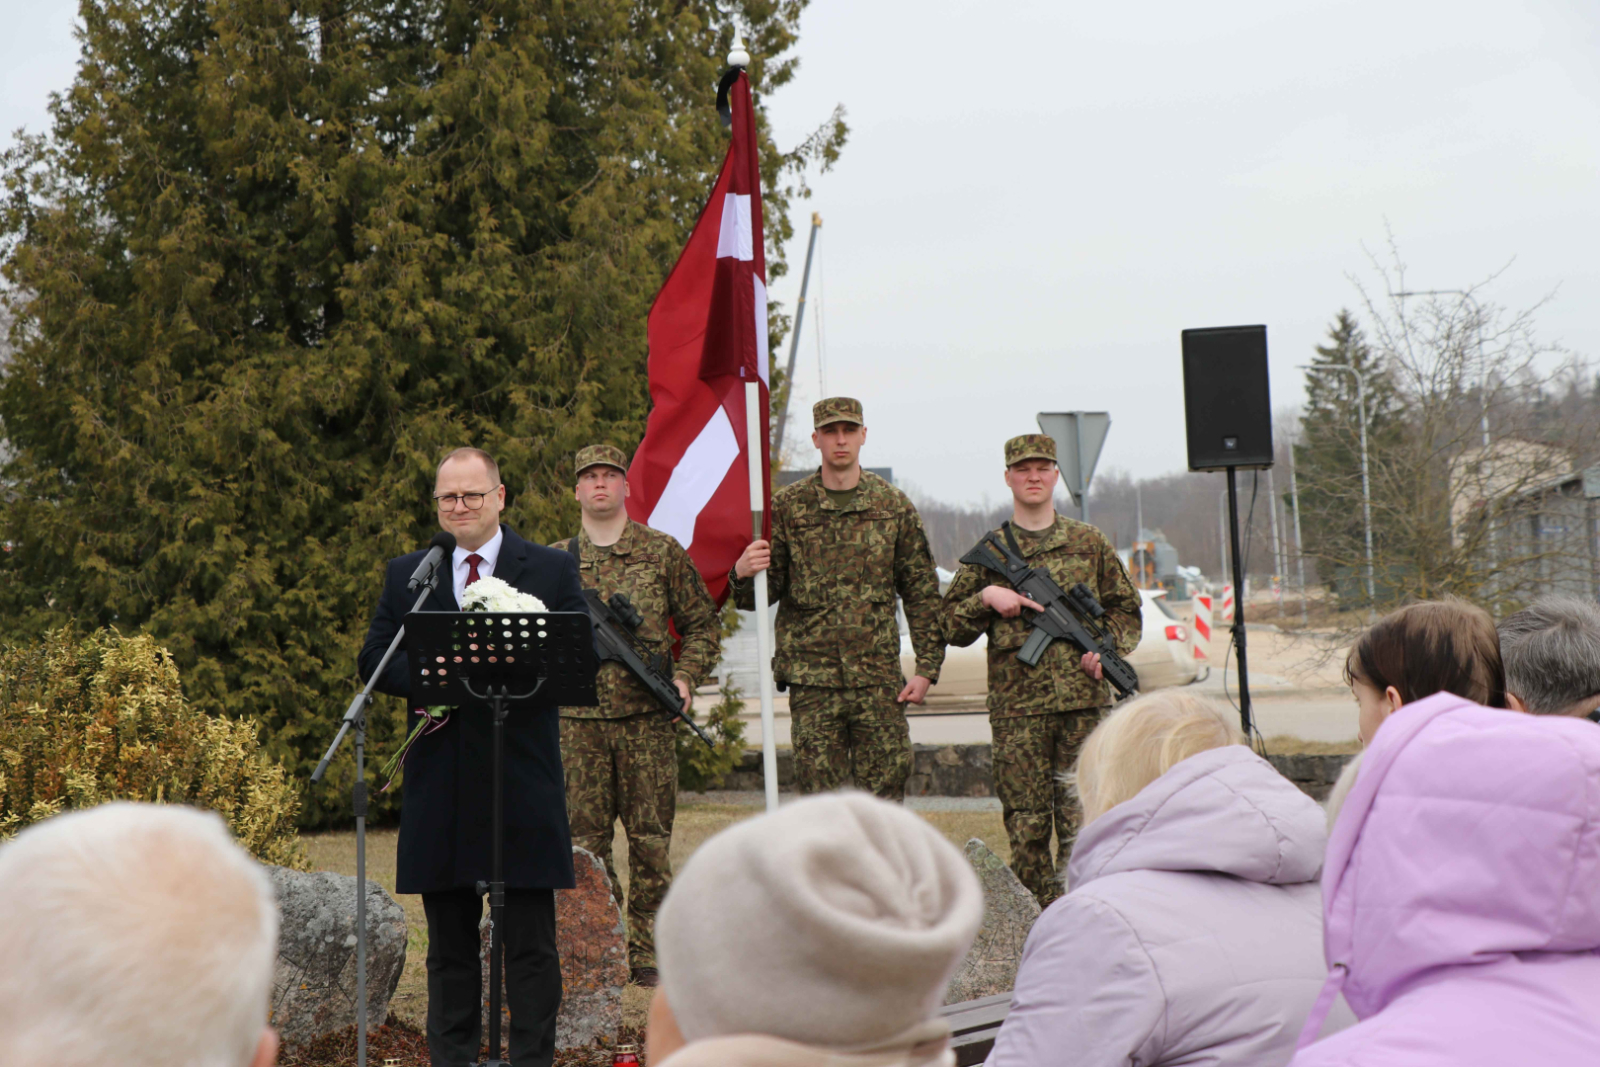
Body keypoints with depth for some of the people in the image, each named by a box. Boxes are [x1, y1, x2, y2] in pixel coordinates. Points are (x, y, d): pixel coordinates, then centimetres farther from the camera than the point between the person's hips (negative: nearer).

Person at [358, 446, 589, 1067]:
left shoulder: (553, 571, 5)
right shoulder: (405, 576, 13)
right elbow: (373, 661, 7)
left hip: (523, 781, -2)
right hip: (441, 784, 2)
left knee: (531, 941, 1)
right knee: (449, 941, 11)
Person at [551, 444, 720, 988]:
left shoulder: (663, 552, 5)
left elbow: (703, 625, 8)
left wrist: (685, 677, -6)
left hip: (647, 717, -1)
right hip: (580, 719, 1)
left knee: (650, 838, 0)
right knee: (587, 837, 2)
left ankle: (648, 952, 10)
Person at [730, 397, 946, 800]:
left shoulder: (894, 506, 6)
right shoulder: (787, 506, 3)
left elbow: (922, 592, 8)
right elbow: (763, 593, 4)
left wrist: (927, 667, 2)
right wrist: (743, 573, -19)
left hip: (879, 678, 1)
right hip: (811, 679, 0)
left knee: (885, 795, 3)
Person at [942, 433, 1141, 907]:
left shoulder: (1089, 542, 11)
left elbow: (1125, 609, 18)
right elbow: (951, 627, 9)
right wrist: (987, 597, -8)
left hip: (1083, 701, 1)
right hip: (1017, 706, 0)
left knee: (1081, 815, 0)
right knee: (1026, 821, 0)